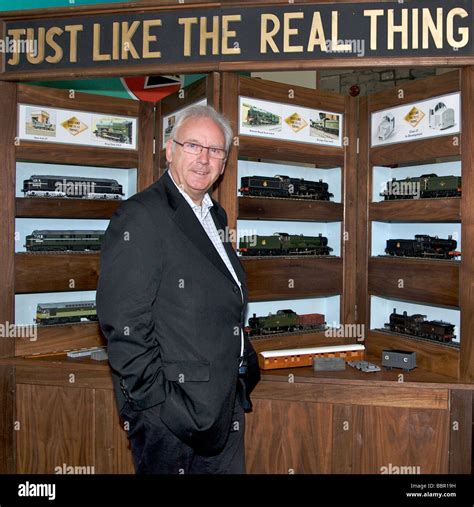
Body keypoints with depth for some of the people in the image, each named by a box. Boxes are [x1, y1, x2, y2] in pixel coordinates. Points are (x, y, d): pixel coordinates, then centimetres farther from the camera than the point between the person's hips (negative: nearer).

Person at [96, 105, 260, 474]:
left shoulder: (215, 215, 10)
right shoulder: (140, 216, -16)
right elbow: (123, 327, -21)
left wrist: (245, 365, 13)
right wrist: (159, 404, -19)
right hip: (171, 415, -8)